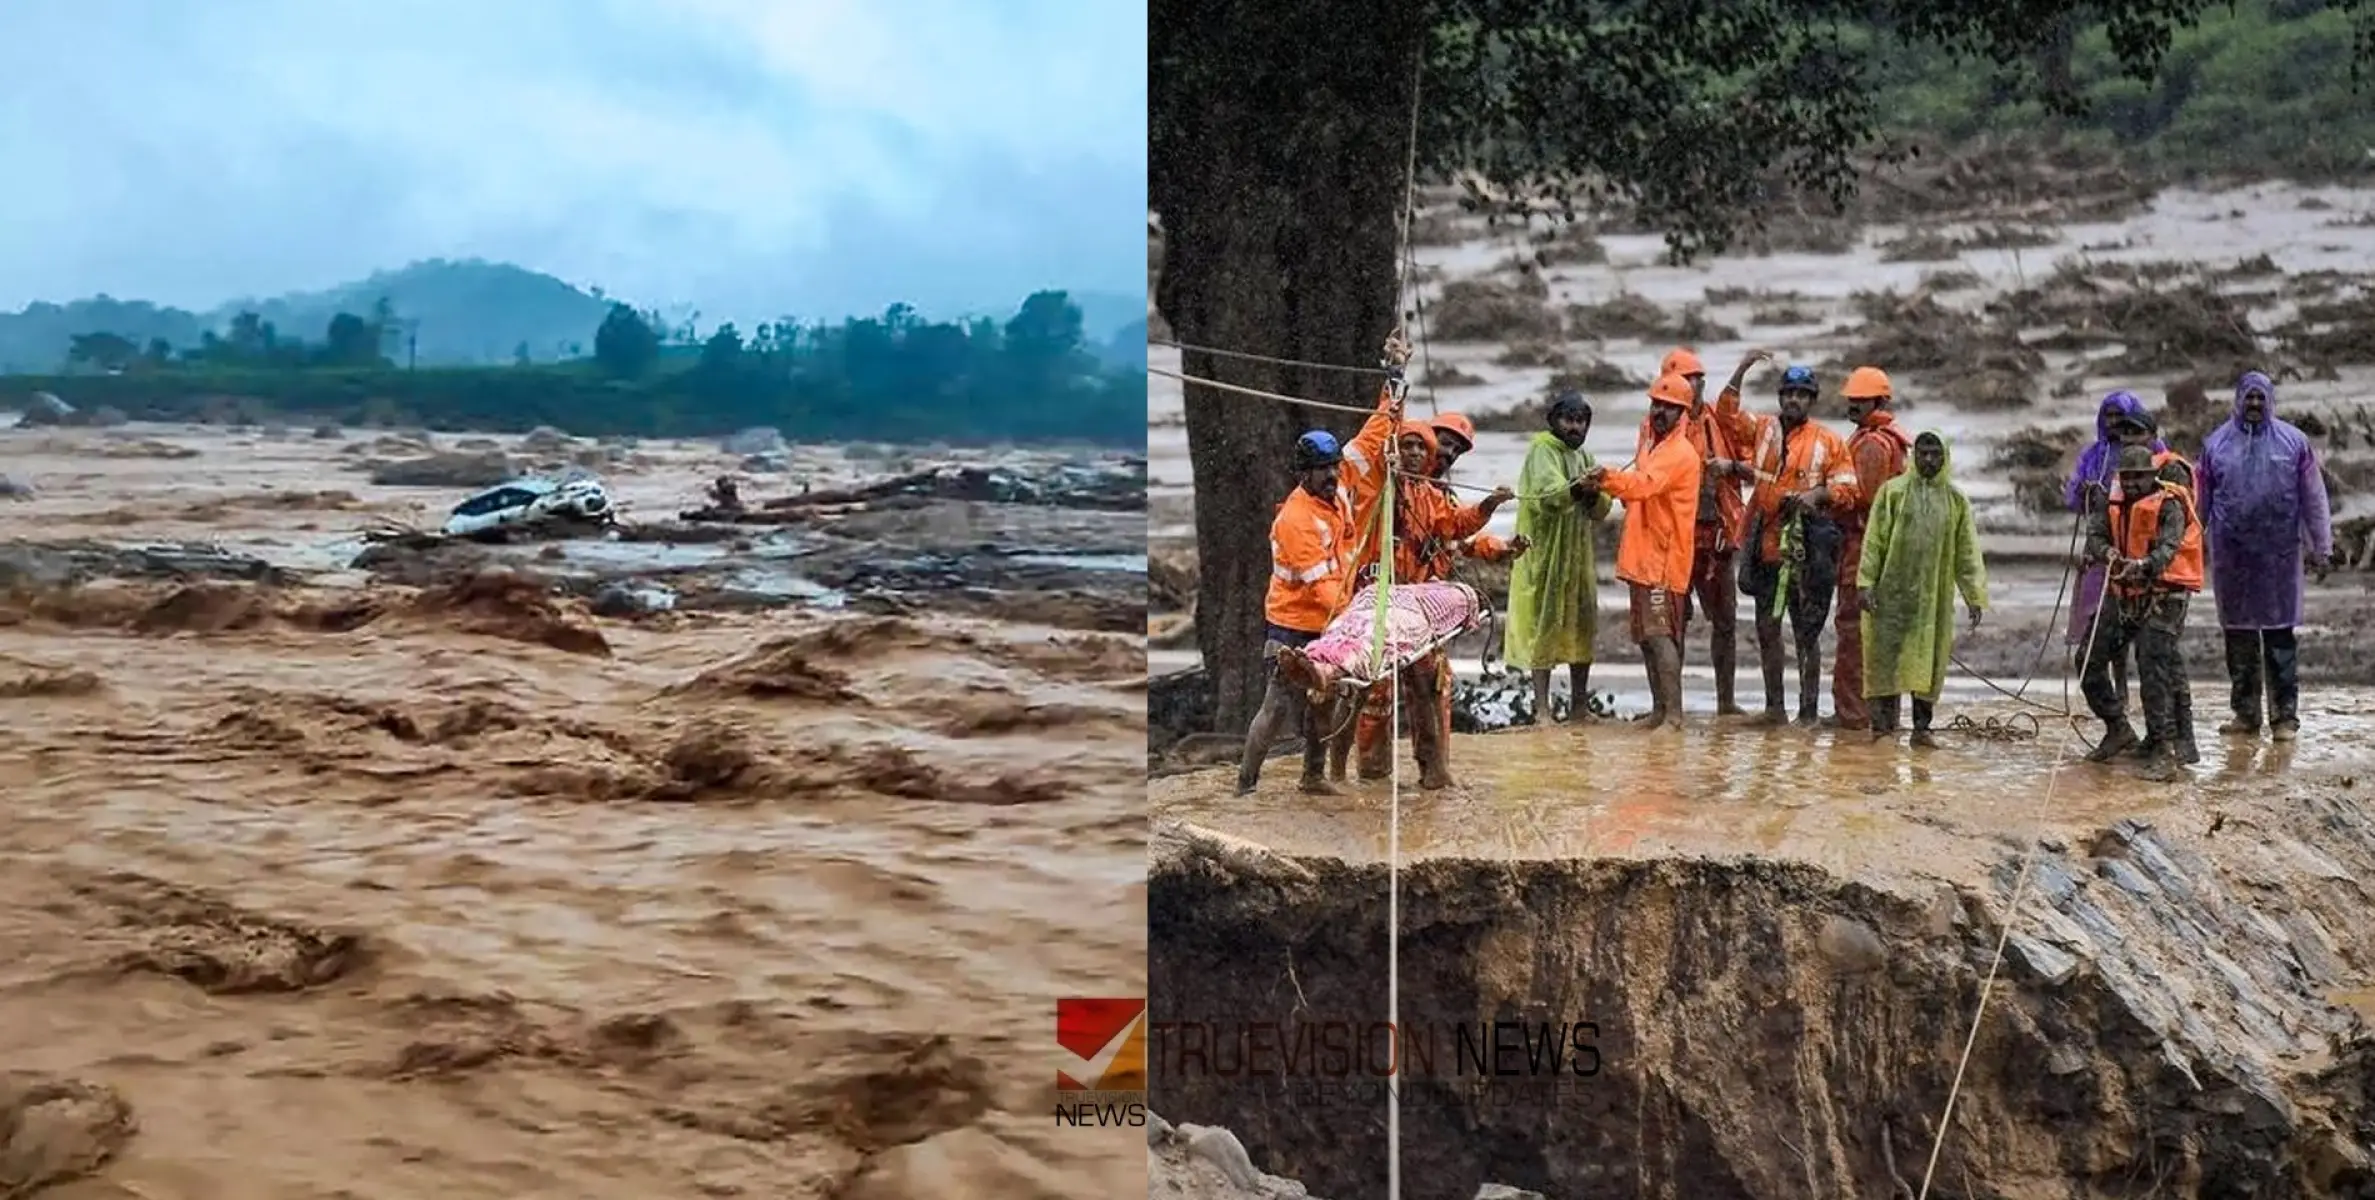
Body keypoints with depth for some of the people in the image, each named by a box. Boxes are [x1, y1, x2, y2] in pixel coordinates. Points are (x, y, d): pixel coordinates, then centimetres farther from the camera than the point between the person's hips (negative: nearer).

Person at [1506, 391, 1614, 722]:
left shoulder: (1583, 456, 16)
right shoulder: (1542, 450, -6)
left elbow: (1601, 510, 7)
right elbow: (1547, 493, -25)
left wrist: (1593, 494, -15)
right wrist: (1576, 488, -44)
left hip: (1580, 556, 7)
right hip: (1546, 555, -7)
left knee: (1583, 627, 9)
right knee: (1545, 625, -6)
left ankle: (1581, 705, 17)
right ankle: (1542, 707, -5)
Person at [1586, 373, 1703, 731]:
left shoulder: (1680, 453, -10)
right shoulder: (1655, 448, 21)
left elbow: (1644, 483, -27)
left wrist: (1608, 478, -43)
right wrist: (1610, 485, 7)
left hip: (1663, 560, -10)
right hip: (1645, 557, 10)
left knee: (1659, 634, -15)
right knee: (1646, 637, 13)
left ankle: (1673, 715, -17)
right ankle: (1659, 711, 21)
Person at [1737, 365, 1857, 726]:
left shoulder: (1829, 443, 2)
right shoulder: (1763, 430, 12)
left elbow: (1847, 489, 1)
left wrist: (1819, 493, -16)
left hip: (1807, 551, -4)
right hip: (1767, 546, 4)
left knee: (1807, 633, -3)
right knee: (1767, 628, 9)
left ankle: (1809, 710, 2)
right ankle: (1774, 706, 19)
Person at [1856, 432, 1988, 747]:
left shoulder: (1956, 500, 8)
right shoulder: (1892, 491, 2)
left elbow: (1967, 551, 8)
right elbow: (1874, 540, -1)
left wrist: (1974, 595, 2)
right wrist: (1865, 582, -9)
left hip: (1934, 595, 2)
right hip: (1893, 591, -2)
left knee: (1928, 659, 3)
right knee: (1887, 653, -4)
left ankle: (1922, 727, 8)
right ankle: (1883, 719, 4)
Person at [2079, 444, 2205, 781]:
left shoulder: (2169, 505, -10)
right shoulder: (2115, 504, 10)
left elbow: (2169, 548, -24)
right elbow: (2095, 535, 0)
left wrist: (2144, 566, -45)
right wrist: (2107, 552, -25)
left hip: (2162, 597, -7)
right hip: (2123, 595, 7)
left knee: (2153, 672, -16)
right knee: (2090, 661, 6)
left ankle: (2164, 751, -13)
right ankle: (2118, 729, 24)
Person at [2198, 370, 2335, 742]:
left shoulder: (2293, 442, 3)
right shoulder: (2216, 443, 7)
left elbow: (2314, 499, 5)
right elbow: (2199, 501, 11)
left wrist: (2322, 549, 3)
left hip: (2279, 554, -2)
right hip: (2231, 554, 2)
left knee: (2280, 633, -2)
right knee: (2237, 633, 7)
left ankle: (2285, 716, 4)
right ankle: (2245, 714, 16)